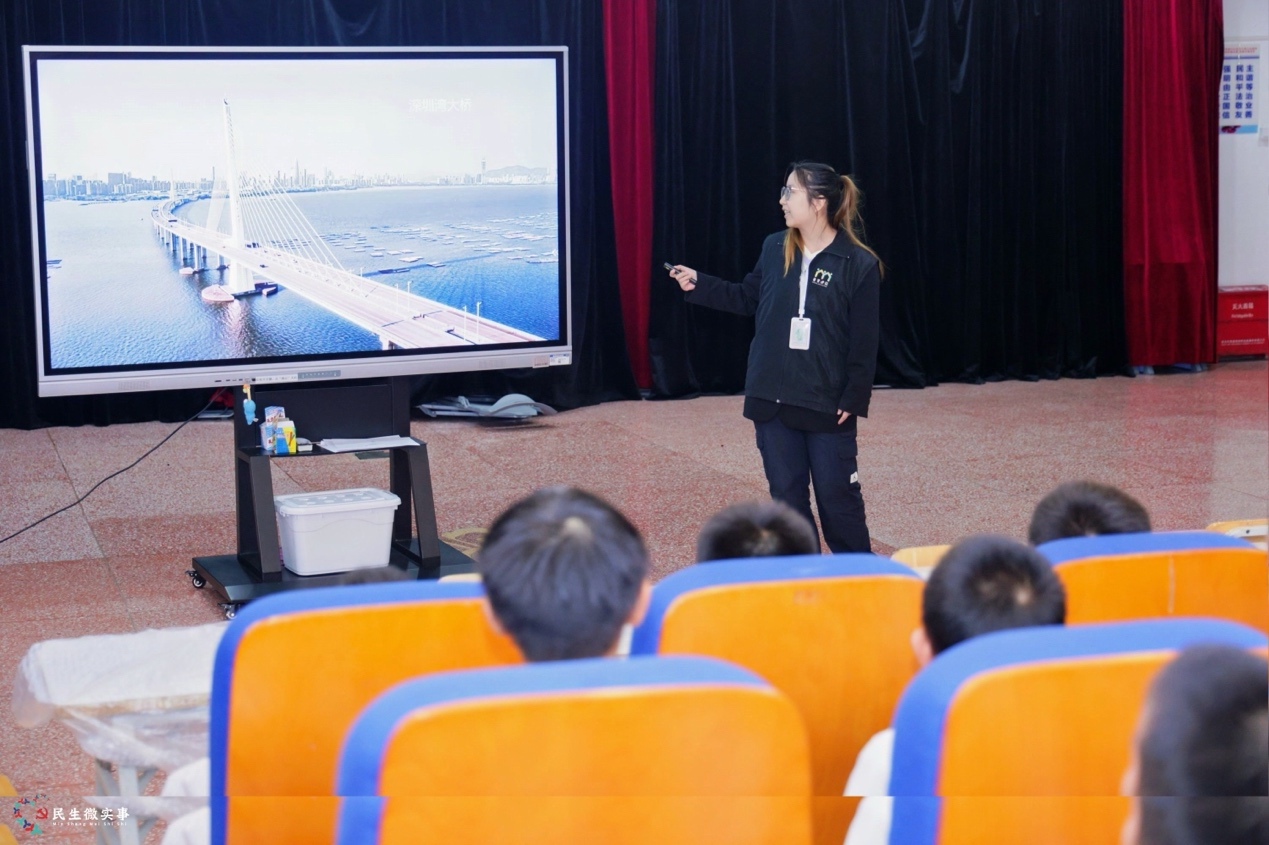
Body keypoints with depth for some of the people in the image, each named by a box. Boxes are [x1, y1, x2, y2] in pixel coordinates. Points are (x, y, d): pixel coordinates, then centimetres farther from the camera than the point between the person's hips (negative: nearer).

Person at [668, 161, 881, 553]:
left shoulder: (859, 264, -10)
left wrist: (854, 399, -11)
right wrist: (698, 284, 9)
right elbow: (747, 298, 18)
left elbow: (864, 342, -9)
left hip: (828, 403, -4)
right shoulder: (774, 249, 3)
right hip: (772, 398, 5)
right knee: (786, 493, 10)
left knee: (836, 495, 2)